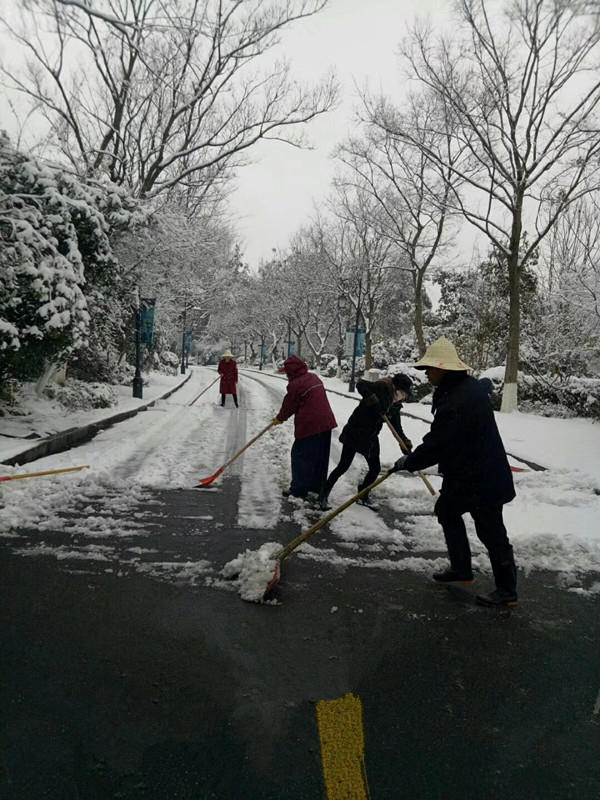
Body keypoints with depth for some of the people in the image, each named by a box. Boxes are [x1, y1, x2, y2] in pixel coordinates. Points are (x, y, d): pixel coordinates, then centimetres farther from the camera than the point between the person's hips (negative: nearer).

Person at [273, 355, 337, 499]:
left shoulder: (295, 384, -14)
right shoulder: (314, 377, 13)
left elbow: (289, 406, -4)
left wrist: (279, 418, 16)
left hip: (309, 425, -9)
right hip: (326, 423, 9)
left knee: (300, 456, 2)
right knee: (321, 457, 16)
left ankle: (299, 488, 6)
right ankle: (318, 485, 27)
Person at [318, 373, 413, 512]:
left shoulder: (395, 406, 8)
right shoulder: (381, 388, -14)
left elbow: (397, 427, 7)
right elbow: (360, 384, -27)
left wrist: (406, 444, -6)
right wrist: (373, 401, -34)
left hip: (371, 438, 8)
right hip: (355, 433, -8)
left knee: (375, 468, 9)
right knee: (344, 466, -4)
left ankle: (363, 496, 31)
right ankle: (324, 495, 11)